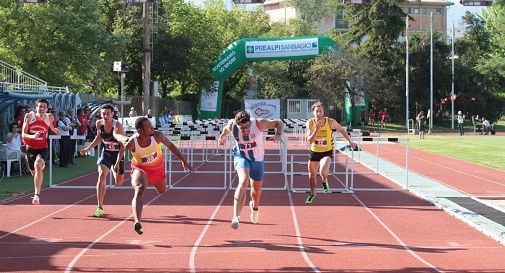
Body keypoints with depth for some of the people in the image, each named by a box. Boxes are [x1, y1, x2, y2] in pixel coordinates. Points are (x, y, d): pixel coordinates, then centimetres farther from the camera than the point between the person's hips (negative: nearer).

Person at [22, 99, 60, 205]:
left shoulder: (49, 117, -11)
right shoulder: (29, 116, -15)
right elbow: (23, 135, -18)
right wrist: (33, 136, -35)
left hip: (42, 148, -2)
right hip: (30, 148, 2)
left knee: (38, 165, -31)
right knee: (34, 172, 19)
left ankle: (37, 194, -34)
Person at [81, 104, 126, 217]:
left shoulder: (117, 126, -27)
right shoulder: (99, 124, -13)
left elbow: (122, 146, -25)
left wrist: (118, 163, -31)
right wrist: (88, 148, 5)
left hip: (118, 154, -2)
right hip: (106, 152, 2)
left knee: (119, 183, 10)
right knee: (102, 175, -20)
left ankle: (115, 169, 51)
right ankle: (100, 208, -19)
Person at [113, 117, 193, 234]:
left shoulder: (157, 136, -28)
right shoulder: (131, 143, -33)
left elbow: (171, 146, -9)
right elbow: (116, 134, -13)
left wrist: (183, 161, -5)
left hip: (157, 167, 4)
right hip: (140, 168, -4)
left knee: (162, 191, 24)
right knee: (140, 189, -32)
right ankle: (138, 222, -45)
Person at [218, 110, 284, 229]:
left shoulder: (259, 123, -25)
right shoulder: (232, 125, -22)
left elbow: (279, 123, -12)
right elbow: (226, 128, 5)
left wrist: (278, 134, -31)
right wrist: (222, 137, 23)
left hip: (257, 159, 2)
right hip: (241, 157, -2)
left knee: (256, 188, 18)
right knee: (244, 181, -30)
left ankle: (254, 207, 55)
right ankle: (236, 217, -35)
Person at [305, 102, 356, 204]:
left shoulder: (331, 122, -17)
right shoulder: (310, 123, -14)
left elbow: (342, 130, 2)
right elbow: (309, 141, -20)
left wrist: (350, 142, 10)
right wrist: (317, 129, -32)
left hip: (327, 152, -3)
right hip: (314, 151, 3)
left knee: (323, 172, -27)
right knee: (312, 174, 14)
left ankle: (324, 181, 11)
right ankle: (312, 194, 41)